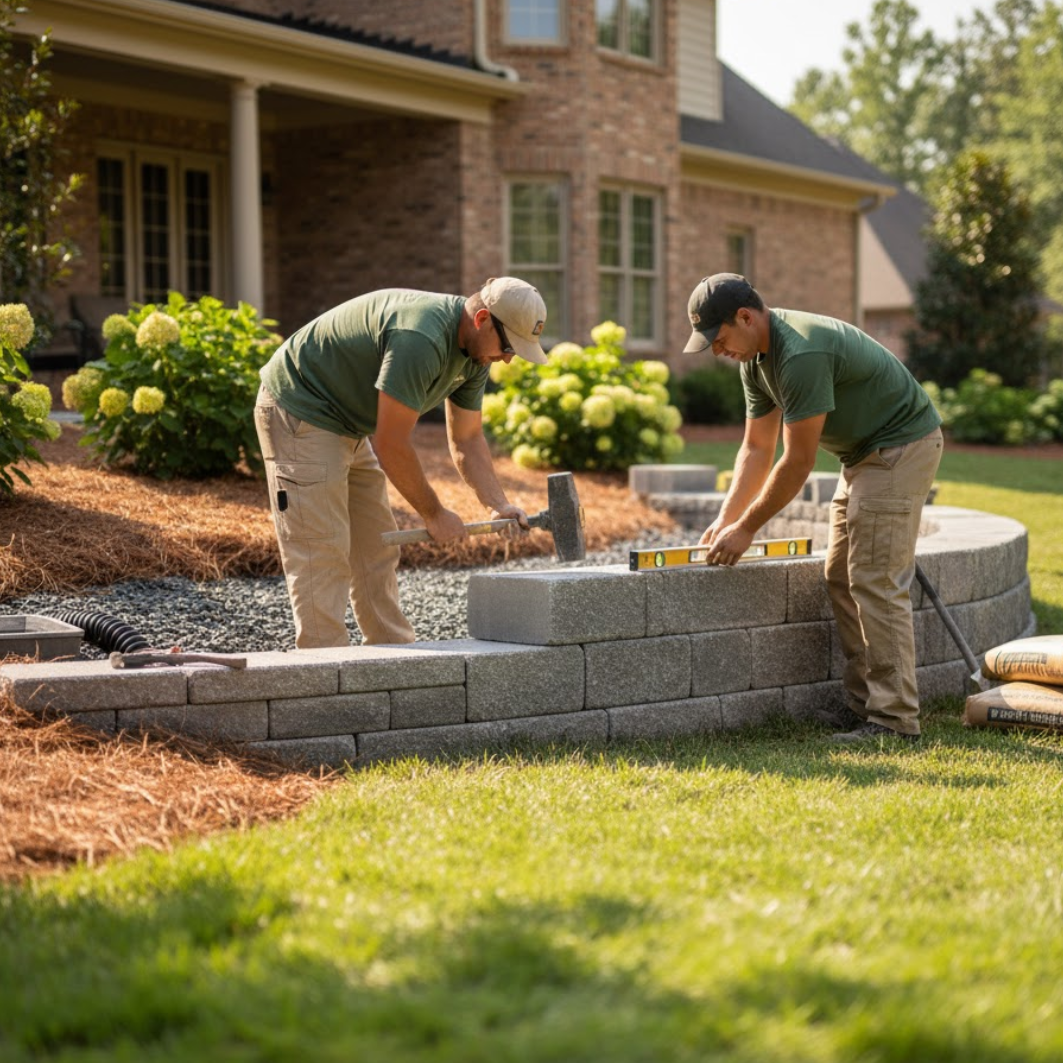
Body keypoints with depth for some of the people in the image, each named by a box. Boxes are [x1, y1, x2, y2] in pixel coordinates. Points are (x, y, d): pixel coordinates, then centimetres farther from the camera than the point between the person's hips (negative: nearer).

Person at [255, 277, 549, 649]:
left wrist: (500, 505, -7)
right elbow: (391, 445, -28)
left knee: (377, 550, 12)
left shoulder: (475, 353, -1)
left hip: (348, 425, 10)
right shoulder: (420, 339, -32)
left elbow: (467, 440, 8)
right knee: (322, 555, -11)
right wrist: (433, 514, -16)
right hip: (299, 412, -10)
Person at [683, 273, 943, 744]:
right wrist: (726, 519, 0)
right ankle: (863, 703, 12)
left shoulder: (802, 353, -28)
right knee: (841, 578, 8)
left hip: (901, 445, -10)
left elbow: (798, 461, -25)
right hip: (863, 453, 10)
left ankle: (894, 719, -10)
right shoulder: (757, 359, 4)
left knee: (876, 582, -13)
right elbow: (757, 449, 9)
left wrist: (746, 528, -17)